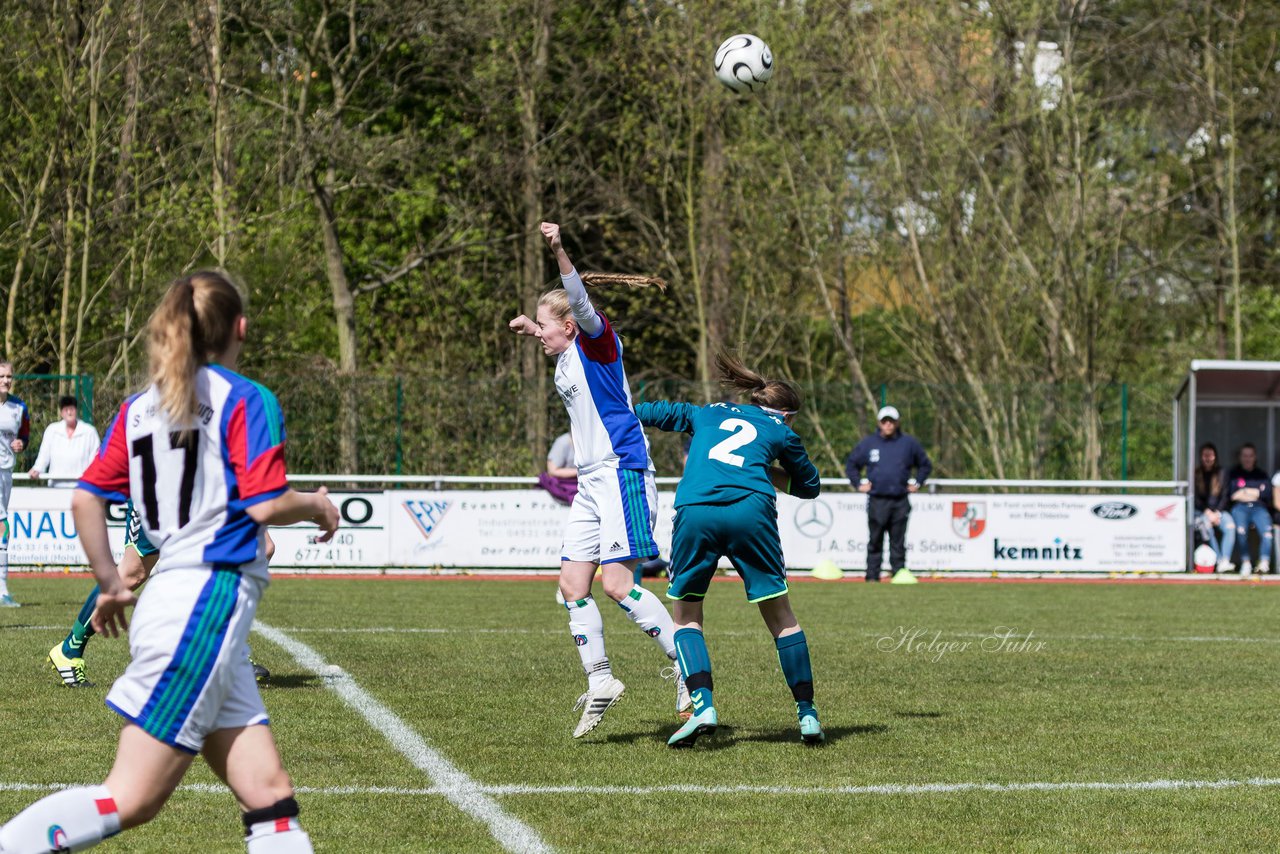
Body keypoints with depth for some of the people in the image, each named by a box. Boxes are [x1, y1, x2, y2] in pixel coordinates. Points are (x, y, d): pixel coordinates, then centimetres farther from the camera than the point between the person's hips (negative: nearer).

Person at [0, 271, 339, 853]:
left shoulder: (140, 408, 14)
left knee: (268, 793, 6)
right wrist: (316, 505, 7)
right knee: (130, 800, -8)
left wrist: (109, 583, 20)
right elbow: (265, 504, -12)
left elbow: (86, 498, 10)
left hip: (171, 601, 8)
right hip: (211, 597, -8)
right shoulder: (245, 401, -5)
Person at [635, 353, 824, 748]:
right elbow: (809, 486, 33)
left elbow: (655, 412, 42)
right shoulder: (780, 432, 23)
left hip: (694, 512, 1)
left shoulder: (709, 414, 29)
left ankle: (702, 704, -5)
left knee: (686, 614, 14)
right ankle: (807, 713, 13)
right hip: (751, 510, -1)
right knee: (781, 616, 12)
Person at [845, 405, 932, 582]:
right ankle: (872, 576, 5)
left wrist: (917, 483, 10)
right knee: (875, 541, 1)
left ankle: (899, 573, 4)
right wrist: (859, 483, 7)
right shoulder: (868, 444, 7)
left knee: (898, 542, 2)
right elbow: (851, 465, 18)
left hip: (900, 501, 0)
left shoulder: (909, 443, 8)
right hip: (876, 500, 0)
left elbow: (925, 465, 20)